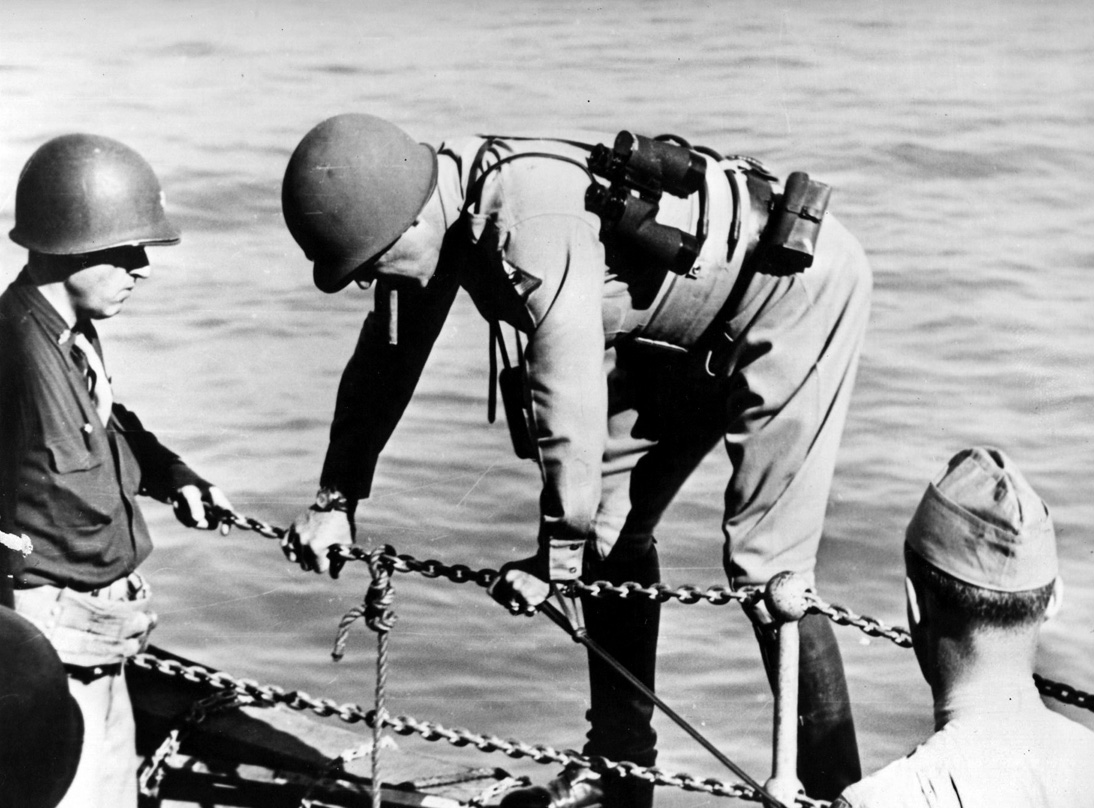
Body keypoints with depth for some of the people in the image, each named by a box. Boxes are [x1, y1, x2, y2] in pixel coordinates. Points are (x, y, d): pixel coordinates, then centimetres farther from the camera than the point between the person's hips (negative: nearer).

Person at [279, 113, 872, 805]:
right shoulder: (444, 212, -6)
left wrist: (557, 553, -23)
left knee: (765, 558, -14)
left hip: (798, 288, -9)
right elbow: (387, 358, 6)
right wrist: (336, 499, 4)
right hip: (695, 326, 10)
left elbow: (569, 401, -34)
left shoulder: (532, 228, -35)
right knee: (611, 522, 10)